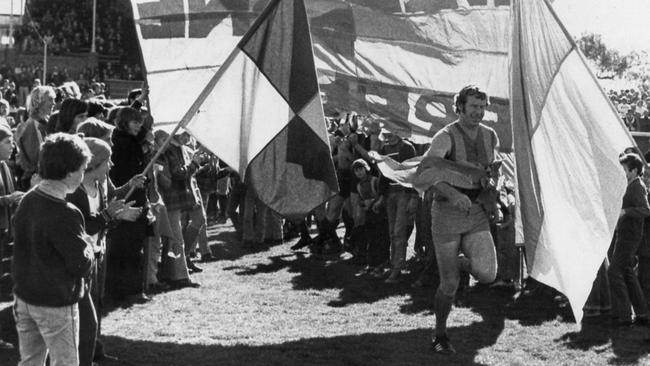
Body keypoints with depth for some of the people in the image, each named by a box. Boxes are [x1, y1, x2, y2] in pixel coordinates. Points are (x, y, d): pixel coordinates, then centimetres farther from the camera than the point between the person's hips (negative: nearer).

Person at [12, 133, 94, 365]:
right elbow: (82, 265, -20)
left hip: (24, 297, 7)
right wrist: (87, 242, -2)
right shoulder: (64, 214, -24)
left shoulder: (27, 201, 0)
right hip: (56, 303, -7)